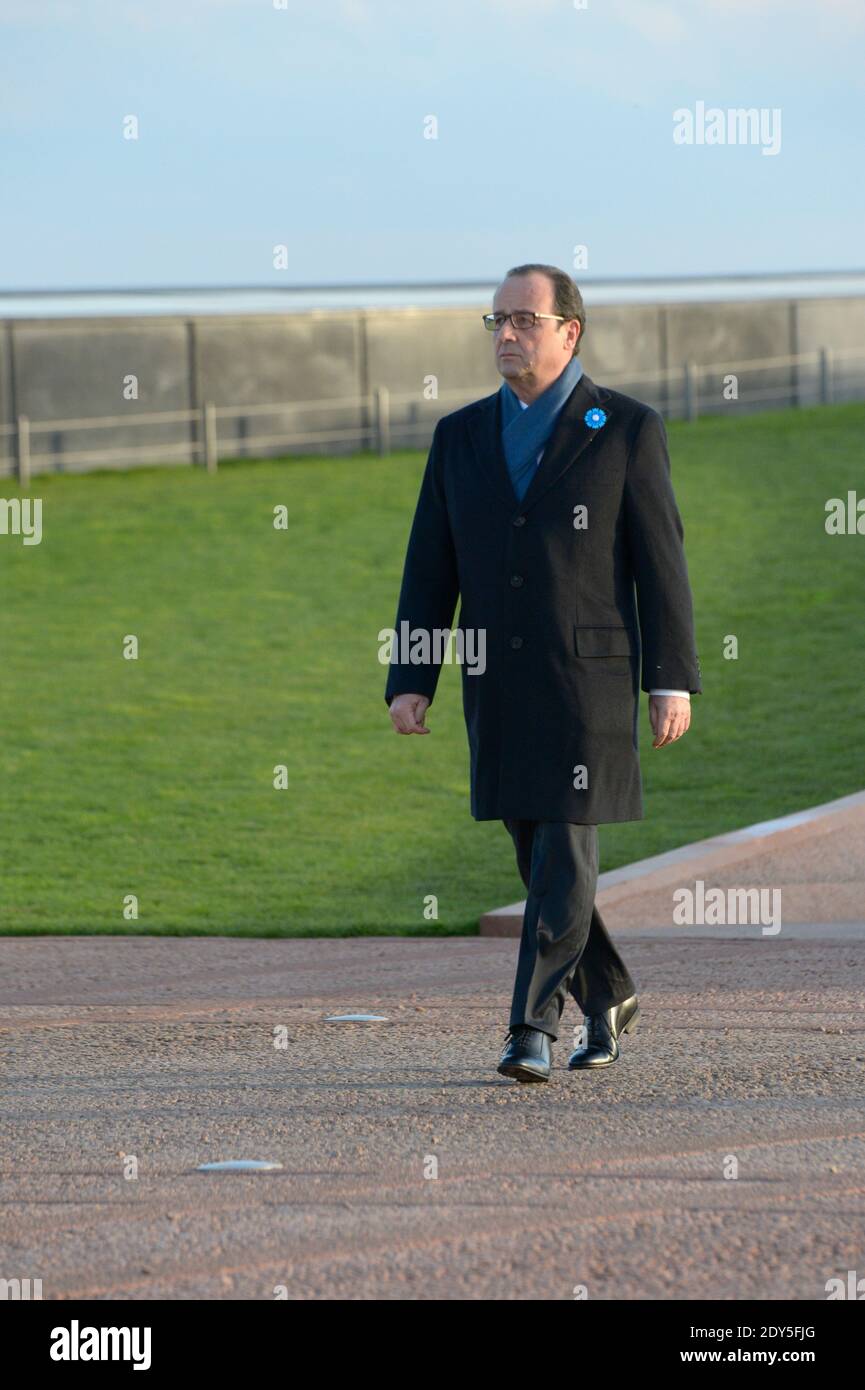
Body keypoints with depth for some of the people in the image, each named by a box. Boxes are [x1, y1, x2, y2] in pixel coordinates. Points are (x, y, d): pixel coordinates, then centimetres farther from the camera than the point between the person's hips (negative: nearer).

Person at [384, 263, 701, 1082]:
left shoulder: (627, 430, -3)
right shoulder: (461, 436, 9)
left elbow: (661, 562, -4)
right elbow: (430, 571, 8)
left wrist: (672, 682, -9)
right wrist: (409, 681, 0)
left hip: (589, 678, -4)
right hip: (495, 685, 4)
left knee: (564, 854, -10)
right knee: (539, 856, 10)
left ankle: (532, 1030, -12)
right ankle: (606, 999, 28)